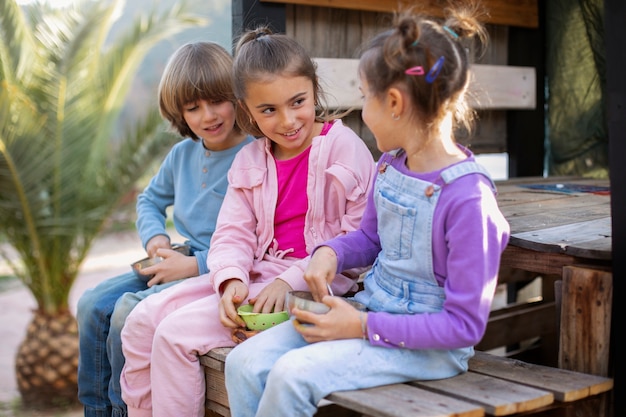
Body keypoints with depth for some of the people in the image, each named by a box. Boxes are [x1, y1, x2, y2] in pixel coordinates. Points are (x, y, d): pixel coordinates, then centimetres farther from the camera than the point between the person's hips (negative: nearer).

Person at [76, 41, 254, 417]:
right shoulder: (183, 154, 10)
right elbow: (149, 200, 27)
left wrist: (196, 265, -20)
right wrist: (156, 239, 6)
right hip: (177, 264, 8)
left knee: (129, 312, -23)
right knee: (93, 304, -4)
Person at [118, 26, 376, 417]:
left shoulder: (344, 146, -9)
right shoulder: (250, 160, 11)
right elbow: (233, 232, 4)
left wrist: (290, 280, -20)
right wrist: (231, 280, -18)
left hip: (312, 284, -7)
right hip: (256, 273, 7)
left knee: (177, 333, -17)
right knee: (142, 322, -2)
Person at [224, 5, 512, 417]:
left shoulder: (468, 198, -23)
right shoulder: (389, 166, 2)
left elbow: (464, 325, -20)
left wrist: (363, 327, -20)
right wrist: (330, 252, -2)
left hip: (427, 346, -8)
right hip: (369, 308, 8)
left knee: (292, 374, -26)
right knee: (245, 362, -7)